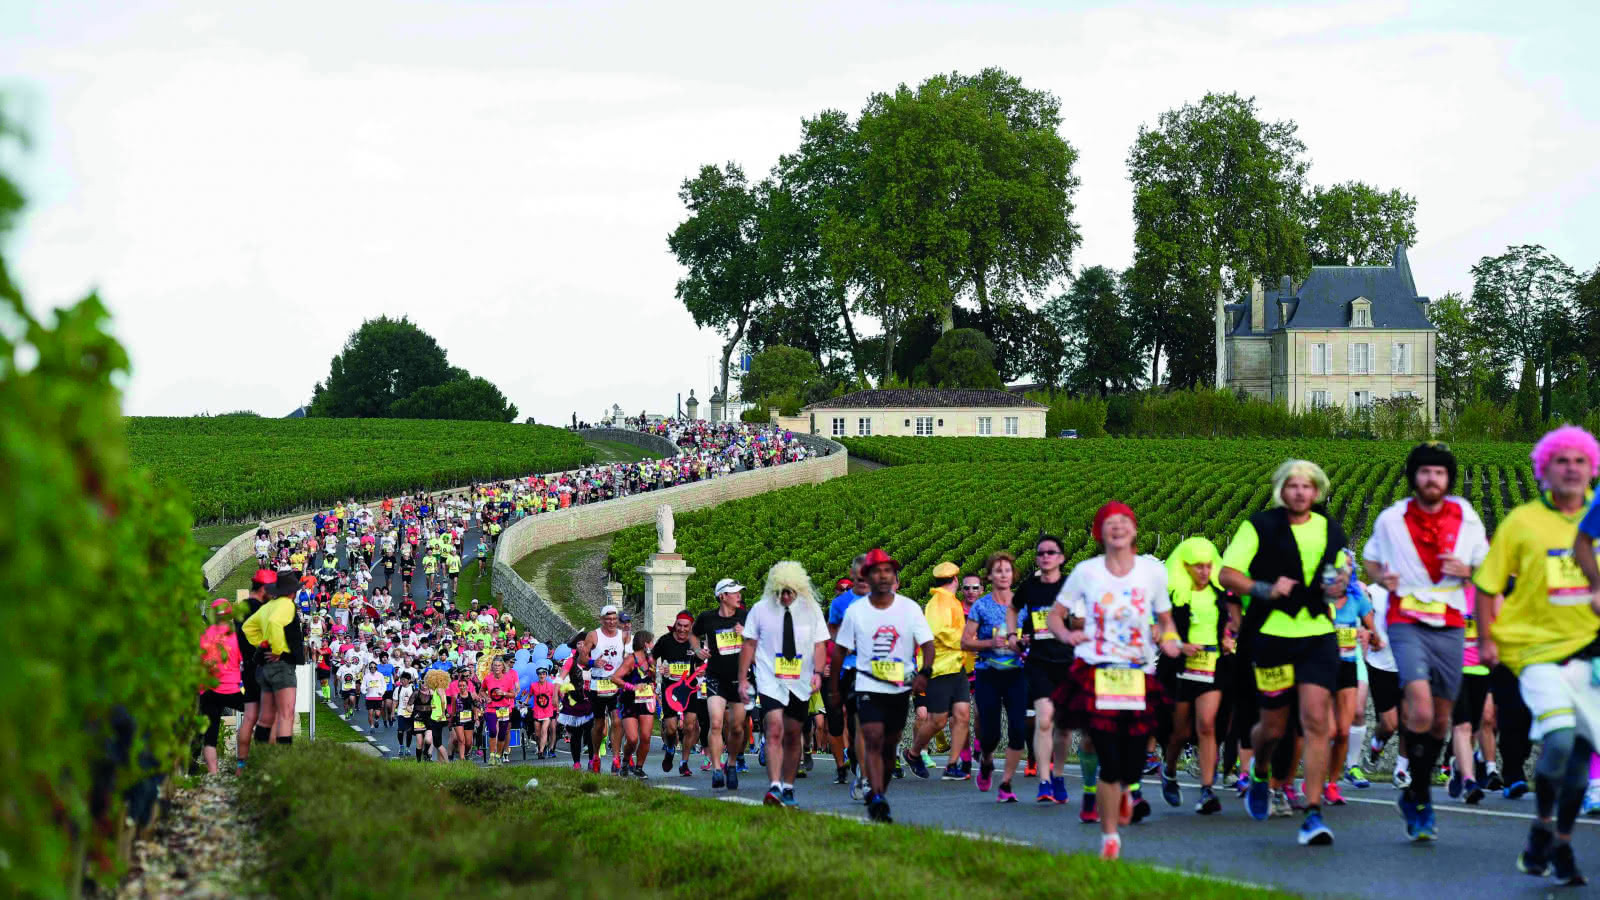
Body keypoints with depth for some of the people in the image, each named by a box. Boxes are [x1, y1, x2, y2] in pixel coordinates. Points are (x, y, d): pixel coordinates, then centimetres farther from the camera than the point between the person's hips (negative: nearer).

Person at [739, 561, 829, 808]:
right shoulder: (760, 610, -1)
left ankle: (788, 788, 21)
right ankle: (774, 788, -26)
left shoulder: (811, 610, 2)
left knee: (793, 737, 9)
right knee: (774, 732, -17)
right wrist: (743, 678, 1)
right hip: (770, 683, -2)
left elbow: (820, 644, 4)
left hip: (800, 685, 2)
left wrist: (817, 672, -12)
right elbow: (749, 644, 4)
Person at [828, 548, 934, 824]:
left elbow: (927, 643, -3)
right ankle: (877, 800, -23)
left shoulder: (910, 608, -1)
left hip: (901, 687, 2)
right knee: (873, 741, -17)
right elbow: (839, 649, 9)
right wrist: (833, 687, 11)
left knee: (889, 745, 10)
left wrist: (924, 673, -21)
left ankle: (877, 794, 27)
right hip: (868, 687, -2)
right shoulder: (855, 611, -1)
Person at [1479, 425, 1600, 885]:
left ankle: (1561, 844, 24)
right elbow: (1487, 584, 2)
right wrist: (1486, 640, -3)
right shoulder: (1522, 522, -3)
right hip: (1538, 648, -4)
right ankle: (1542, 826, 4)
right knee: (1559, 739, -21)